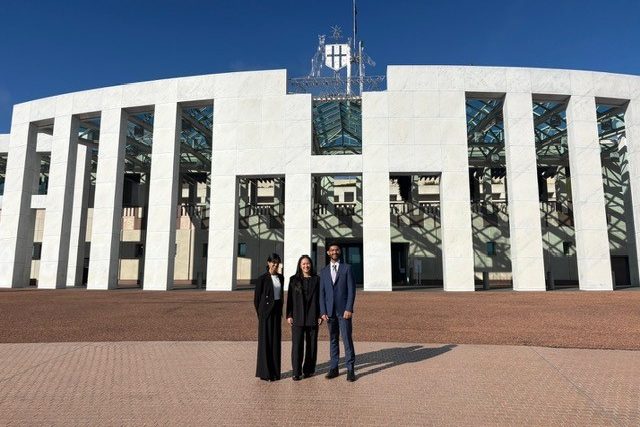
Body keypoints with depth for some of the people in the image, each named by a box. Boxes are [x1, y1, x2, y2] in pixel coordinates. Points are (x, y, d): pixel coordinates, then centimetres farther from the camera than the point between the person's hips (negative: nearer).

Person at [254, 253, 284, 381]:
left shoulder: (281, 277, 8)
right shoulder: (262, 279, -8)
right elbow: (257, 298, -4)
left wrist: (280, 311, 10)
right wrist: (260, 314, -3)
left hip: (277, 312, 5)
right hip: (266, 311, -5)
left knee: (276, 340, 8)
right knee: (265, 340, 0)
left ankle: (275, 371, 17)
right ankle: (264, 372, 9)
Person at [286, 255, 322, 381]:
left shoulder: (316, 279, 6)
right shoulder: (294, 279, 5)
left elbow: (320, 298, 5)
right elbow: (290, 298, 4)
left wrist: (320, 315, 0)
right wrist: (289, 315, -2)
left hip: (312, 317, 1)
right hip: (297, 317, -1)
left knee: (311, 344, 7)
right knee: (297, 344, -2)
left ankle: (309, 370, 19)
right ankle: (296, 372, 6)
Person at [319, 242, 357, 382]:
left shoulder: (347, 268, 1)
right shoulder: (324, 271, 10)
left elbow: (351, 290, -4)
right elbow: (322, 292, 8)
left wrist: (349, 309, -12)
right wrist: (323, 311, 0)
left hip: (344, 310, -3)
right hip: (330, 311, 3)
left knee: (347, 339, -3)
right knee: (333, 340, 9)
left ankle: (350, 369, 5)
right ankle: (333, 368, 17)